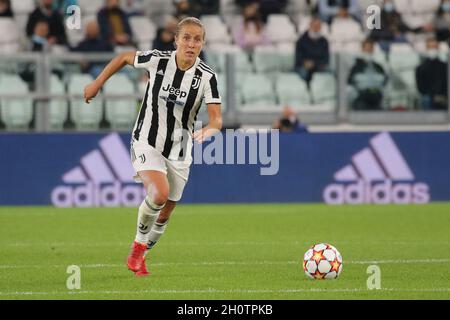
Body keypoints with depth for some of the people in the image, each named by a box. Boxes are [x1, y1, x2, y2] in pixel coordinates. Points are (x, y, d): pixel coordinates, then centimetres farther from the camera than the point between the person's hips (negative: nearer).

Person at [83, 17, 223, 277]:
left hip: (179, 150, 2)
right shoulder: (157, 60, -15)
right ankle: (139, 243, -1)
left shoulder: (207, 76, -14)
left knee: (166, 212, 10)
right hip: (147, 143, -2)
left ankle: (141, 253, 36)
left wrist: (208, 131, -43)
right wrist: (97, 85, 7)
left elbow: (217, 119, -21)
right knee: (160, 193, -27)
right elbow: (123, 58, 4)